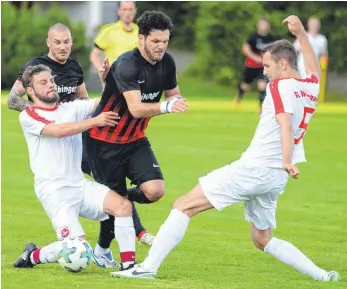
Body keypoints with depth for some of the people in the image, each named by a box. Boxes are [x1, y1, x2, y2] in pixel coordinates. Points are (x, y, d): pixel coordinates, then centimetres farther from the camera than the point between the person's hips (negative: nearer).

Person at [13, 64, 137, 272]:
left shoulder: (72, 108, 12)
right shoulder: (28, 116, -4)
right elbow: (59, 130, -19)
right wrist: (95, 121, -21)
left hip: (80, 184, 6)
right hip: (54, 191, -6)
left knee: (123, 205, -17)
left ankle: (128, 265, -11)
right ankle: (33, 256, 11)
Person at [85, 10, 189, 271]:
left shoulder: (167, 63, -4)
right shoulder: (126, 65, -26)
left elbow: (174, 94, 10)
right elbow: (136, 108, -36)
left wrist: (177, 101, -15)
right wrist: (166, 107, -53)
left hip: (136, 140, 6)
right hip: (105, 141, -6)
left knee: (155, 190, -15)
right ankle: (103, 248, 25)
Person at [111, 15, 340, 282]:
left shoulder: (280, 86, -10)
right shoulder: (311, 87, 12)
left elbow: (285, 124, -25)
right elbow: (314, 68, 36)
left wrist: (287, 161, -37)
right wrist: (301, 33, 37)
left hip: (253, 168, -8)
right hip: (276, 178, 8)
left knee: (184, 206, -5)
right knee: (263, 240, 21)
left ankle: (148, 267, -13)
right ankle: (322, 275, 9)